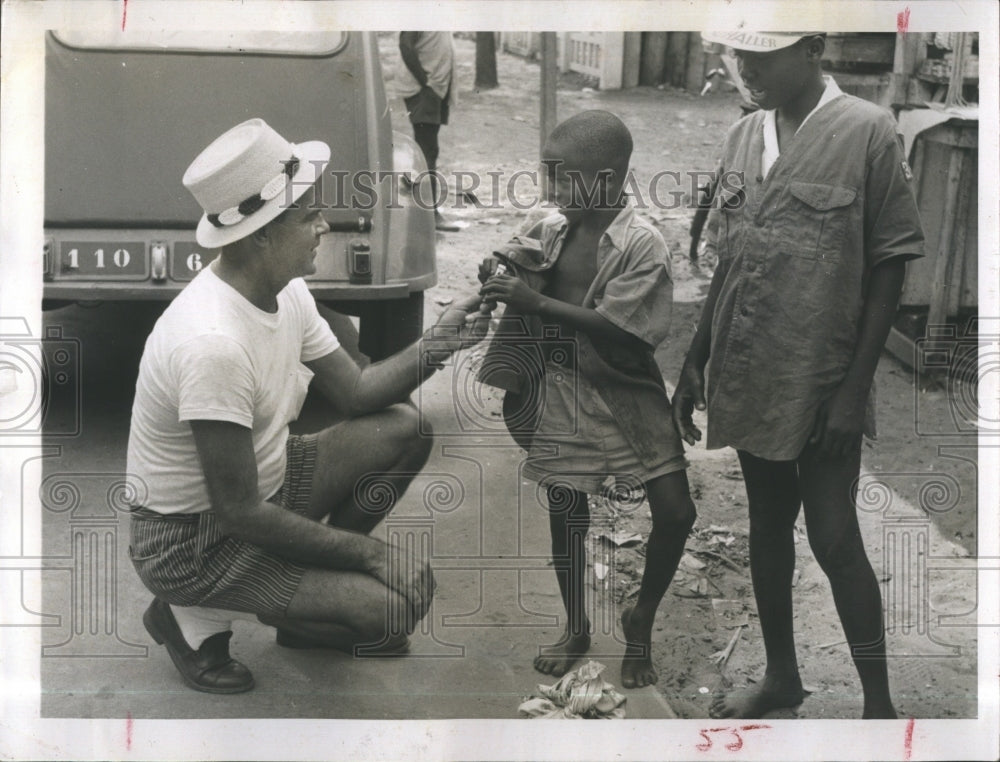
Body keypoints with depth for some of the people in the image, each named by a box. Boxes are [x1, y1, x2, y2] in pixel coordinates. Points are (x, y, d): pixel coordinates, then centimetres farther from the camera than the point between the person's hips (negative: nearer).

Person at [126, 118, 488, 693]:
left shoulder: (286, 292, -4)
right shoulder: (213, 343, -32)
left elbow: (356, 393, 7)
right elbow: (240, 513, -28)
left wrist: (439, 343, -9)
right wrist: (365, 549, -19)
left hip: (261, 483, 9)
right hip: (190, 542, -9)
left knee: (403, 427, 0)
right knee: (400, 601, -18)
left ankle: (317, 585, 8)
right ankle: (197, 617, -1)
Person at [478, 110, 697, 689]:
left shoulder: (643, 245, -16)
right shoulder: (553, 229, 0)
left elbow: (612, 326, -23)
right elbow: (540, 300, 12)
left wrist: (535, 300, -25)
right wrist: (513, 278, -11)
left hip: (626, 394, -4)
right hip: (564, 391, 4)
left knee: (675, 511, -8)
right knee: (565, 514, 10)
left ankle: (641, 619, 17)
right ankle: (576, 630, 29)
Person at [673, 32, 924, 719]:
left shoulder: (867, 131, -13)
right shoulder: (743, 136, 5)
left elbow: (889, 267, -10)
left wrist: (854, 388, -13)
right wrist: (696, 363, 12)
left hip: (821, 381, -5)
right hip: (748, 376, 6)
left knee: (834, 539, -1)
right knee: (767, 525, 16)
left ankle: (879, 702, 12)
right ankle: (781, 675, 31)